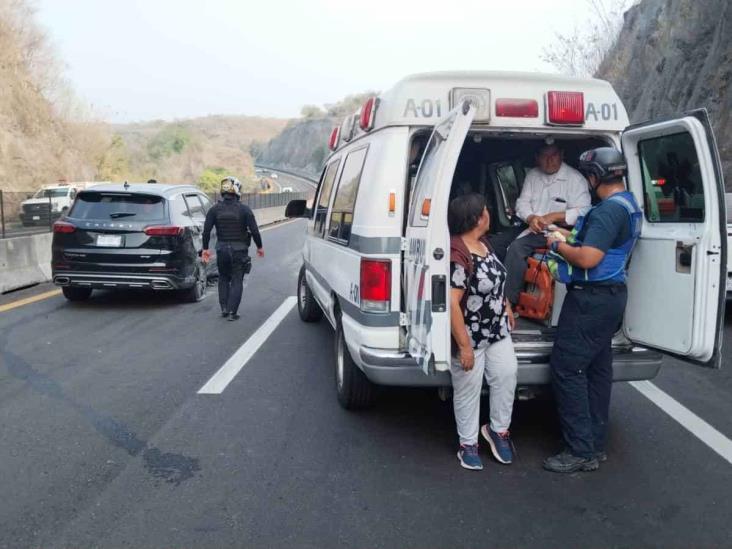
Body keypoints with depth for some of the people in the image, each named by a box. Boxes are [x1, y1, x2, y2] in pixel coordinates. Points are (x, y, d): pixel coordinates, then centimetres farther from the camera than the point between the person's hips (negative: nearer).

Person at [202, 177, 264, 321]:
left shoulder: (215, 210, -2)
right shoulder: (244, 209, -8)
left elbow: (206, 230, -5)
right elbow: (254, 230, -9)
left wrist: (205, 248, 5)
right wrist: (259, 247, 4)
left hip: (222, 249, 2)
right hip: (240, 250, -2)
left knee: (223, 278, 20)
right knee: (237, 281, 4)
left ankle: (224, 308, 16)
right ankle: (232, 312, -2)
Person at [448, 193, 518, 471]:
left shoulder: (483, 243, 2)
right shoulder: (457, 256, -28)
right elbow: (451, 303, -30)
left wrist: (506, 307, 20)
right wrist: (464, 346, -27)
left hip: (497, 331, 8)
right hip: (470, 336, -8)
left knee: (506, 375, 8)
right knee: (468, 390, 7)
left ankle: (498, 429, 29)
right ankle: (468, 444, 25)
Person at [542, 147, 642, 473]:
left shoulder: (609, 210, -19)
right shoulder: (629, 206, 14)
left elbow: (587, 259, -26)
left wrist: (558, 245, -9)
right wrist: (571, 238, 14)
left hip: (591, 298, -10)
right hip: (611, 295, 11)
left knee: (566, 369, -6)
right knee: (597, 369, 13)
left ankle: (581, 451, -1)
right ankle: (595, 446, 21)